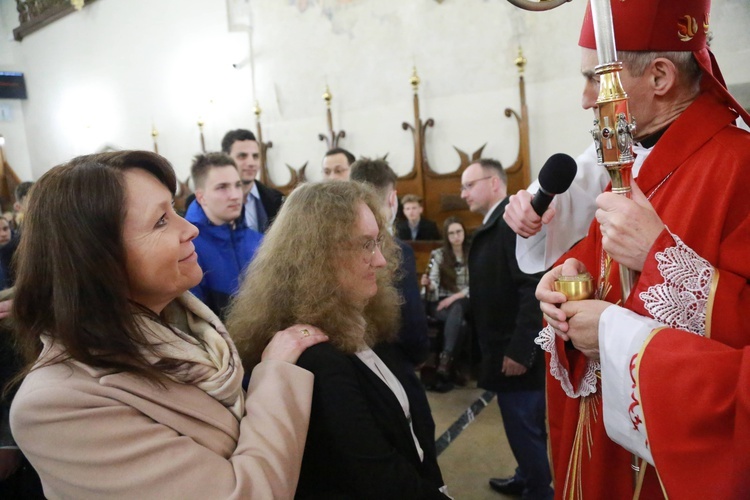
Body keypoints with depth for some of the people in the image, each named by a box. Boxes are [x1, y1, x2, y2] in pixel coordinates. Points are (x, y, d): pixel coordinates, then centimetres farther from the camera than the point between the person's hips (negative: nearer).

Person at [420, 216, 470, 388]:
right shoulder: (438, 255, 7)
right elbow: (434, 284, -4)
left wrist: (454, 297, -14)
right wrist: (427, 284, -29)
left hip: (464, 302, 0)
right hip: (440, 302, 0)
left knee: (456, 310, -38)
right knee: (459, 321, -35)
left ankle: (445, 358, -44)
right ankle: (448, 359, -31)